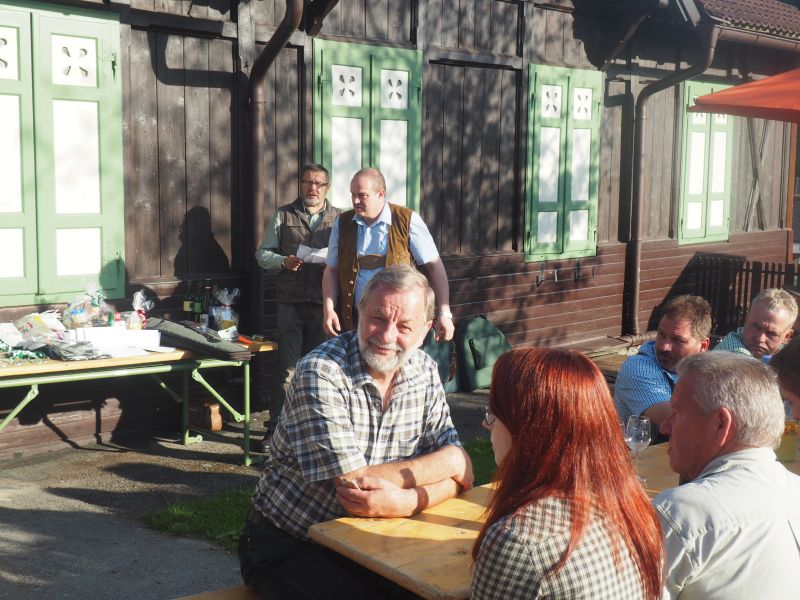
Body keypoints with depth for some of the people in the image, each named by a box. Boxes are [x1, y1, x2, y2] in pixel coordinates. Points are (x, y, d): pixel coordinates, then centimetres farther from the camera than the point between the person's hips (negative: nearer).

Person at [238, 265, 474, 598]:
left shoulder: (425, 372, 0)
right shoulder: (319, 374, -19)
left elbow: (461, 475, -5)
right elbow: (353, 483, -24)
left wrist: (407, 501, -27)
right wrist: (447, 462, -13)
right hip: (288, 544, -5)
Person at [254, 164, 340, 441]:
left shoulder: (338, 218, 9)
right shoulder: (283, 215, 9)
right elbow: (262, 254, 9)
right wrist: (284, 262, -10)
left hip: (323, 303, 1)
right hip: (290, 301, -1)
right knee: (287, 368, -3)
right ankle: (276, 426, 6)